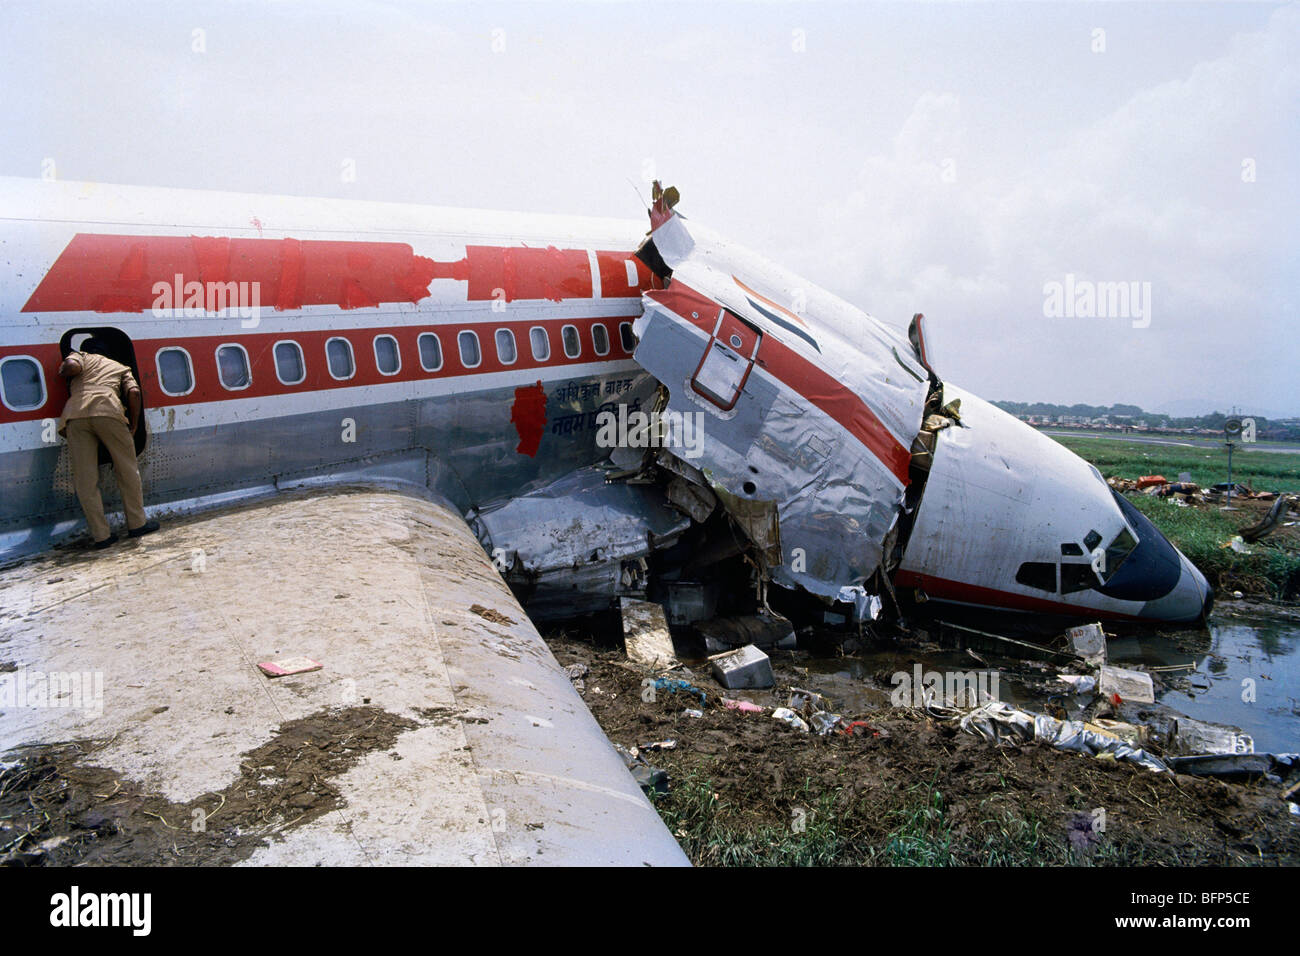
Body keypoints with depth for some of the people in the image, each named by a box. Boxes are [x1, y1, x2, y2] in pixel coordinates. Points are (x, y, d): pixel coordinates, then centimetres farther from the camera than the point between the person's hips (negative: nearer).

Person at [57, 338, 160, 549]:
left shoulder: (81, 357, 29)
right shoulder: (119, 367, 31)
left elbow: (72, 365, 2)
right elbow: (134, 392, 12)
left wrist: (62, 371, 25)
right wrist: (134, 426, 18)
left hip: (75, 414, 0)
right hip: (107, 411, 0)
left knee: (85, 480, 4)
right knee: (127, 470, 13)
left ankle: (101, 535, 5)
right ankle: (137, 524, 17)